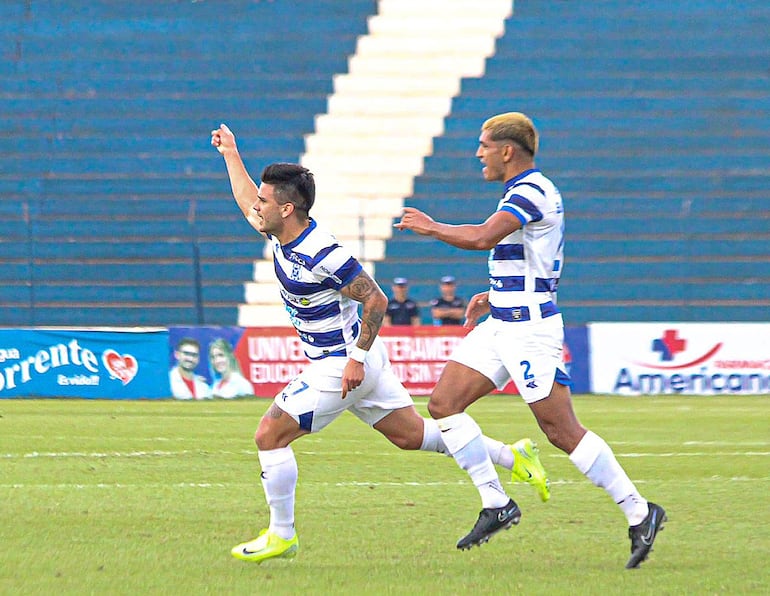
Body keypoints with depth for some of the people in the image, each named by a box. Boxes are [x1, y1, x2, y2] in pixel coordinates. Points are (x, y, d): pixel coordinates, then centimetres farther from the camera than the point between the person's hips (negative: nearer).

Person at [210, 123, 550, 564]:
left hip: (340, 367, -10)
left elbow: (376, 300, -22)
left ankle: (281, 535, 1)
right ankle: (512, 456, 17)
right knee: (411, 434, 15)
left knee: (270, 434, -7)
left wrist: (357, 359, -22)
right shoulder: (282, 234, 1)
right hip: (351, 357, 10)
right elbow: (247, 202, 23)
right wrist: (231, 153, 28)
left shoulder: (324, 255, -26)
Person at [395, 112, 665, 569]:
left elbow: (483, 238, -31)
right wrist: (495, 295, 19)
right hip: (503, 324, 10)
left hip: (530, 329, -10)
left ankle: (640, 513, -1)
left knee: (562, 430, -9)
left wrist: (430, 227, -16)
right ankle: (496, 504, 4)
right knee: (444, 402, 2)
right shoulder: (531, 190, 17)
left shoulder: (530, 192, -16)